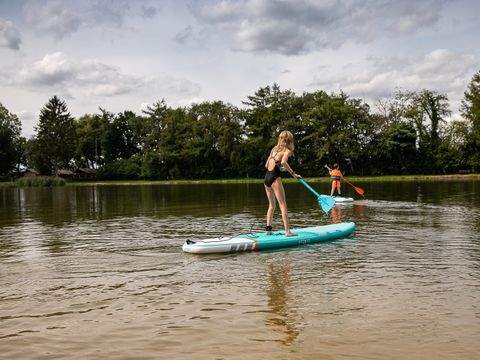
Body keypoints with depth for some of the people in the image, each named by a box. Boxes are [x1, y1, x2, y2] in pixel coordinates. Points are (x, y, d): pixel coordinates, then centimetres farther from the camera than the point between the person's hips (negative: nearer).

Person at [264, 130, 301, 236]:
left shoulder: (274, 149, 18)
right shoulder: (287, 151, -2)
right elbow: (283, 162, -23)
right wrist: (293, 174, -17)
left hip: (266, 177, 7)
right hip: (275, 177, -7)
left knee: (272, 205, 19)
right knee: (283, 205, -6)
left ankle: (268, 227, 13)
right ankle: (287, 231, -11)